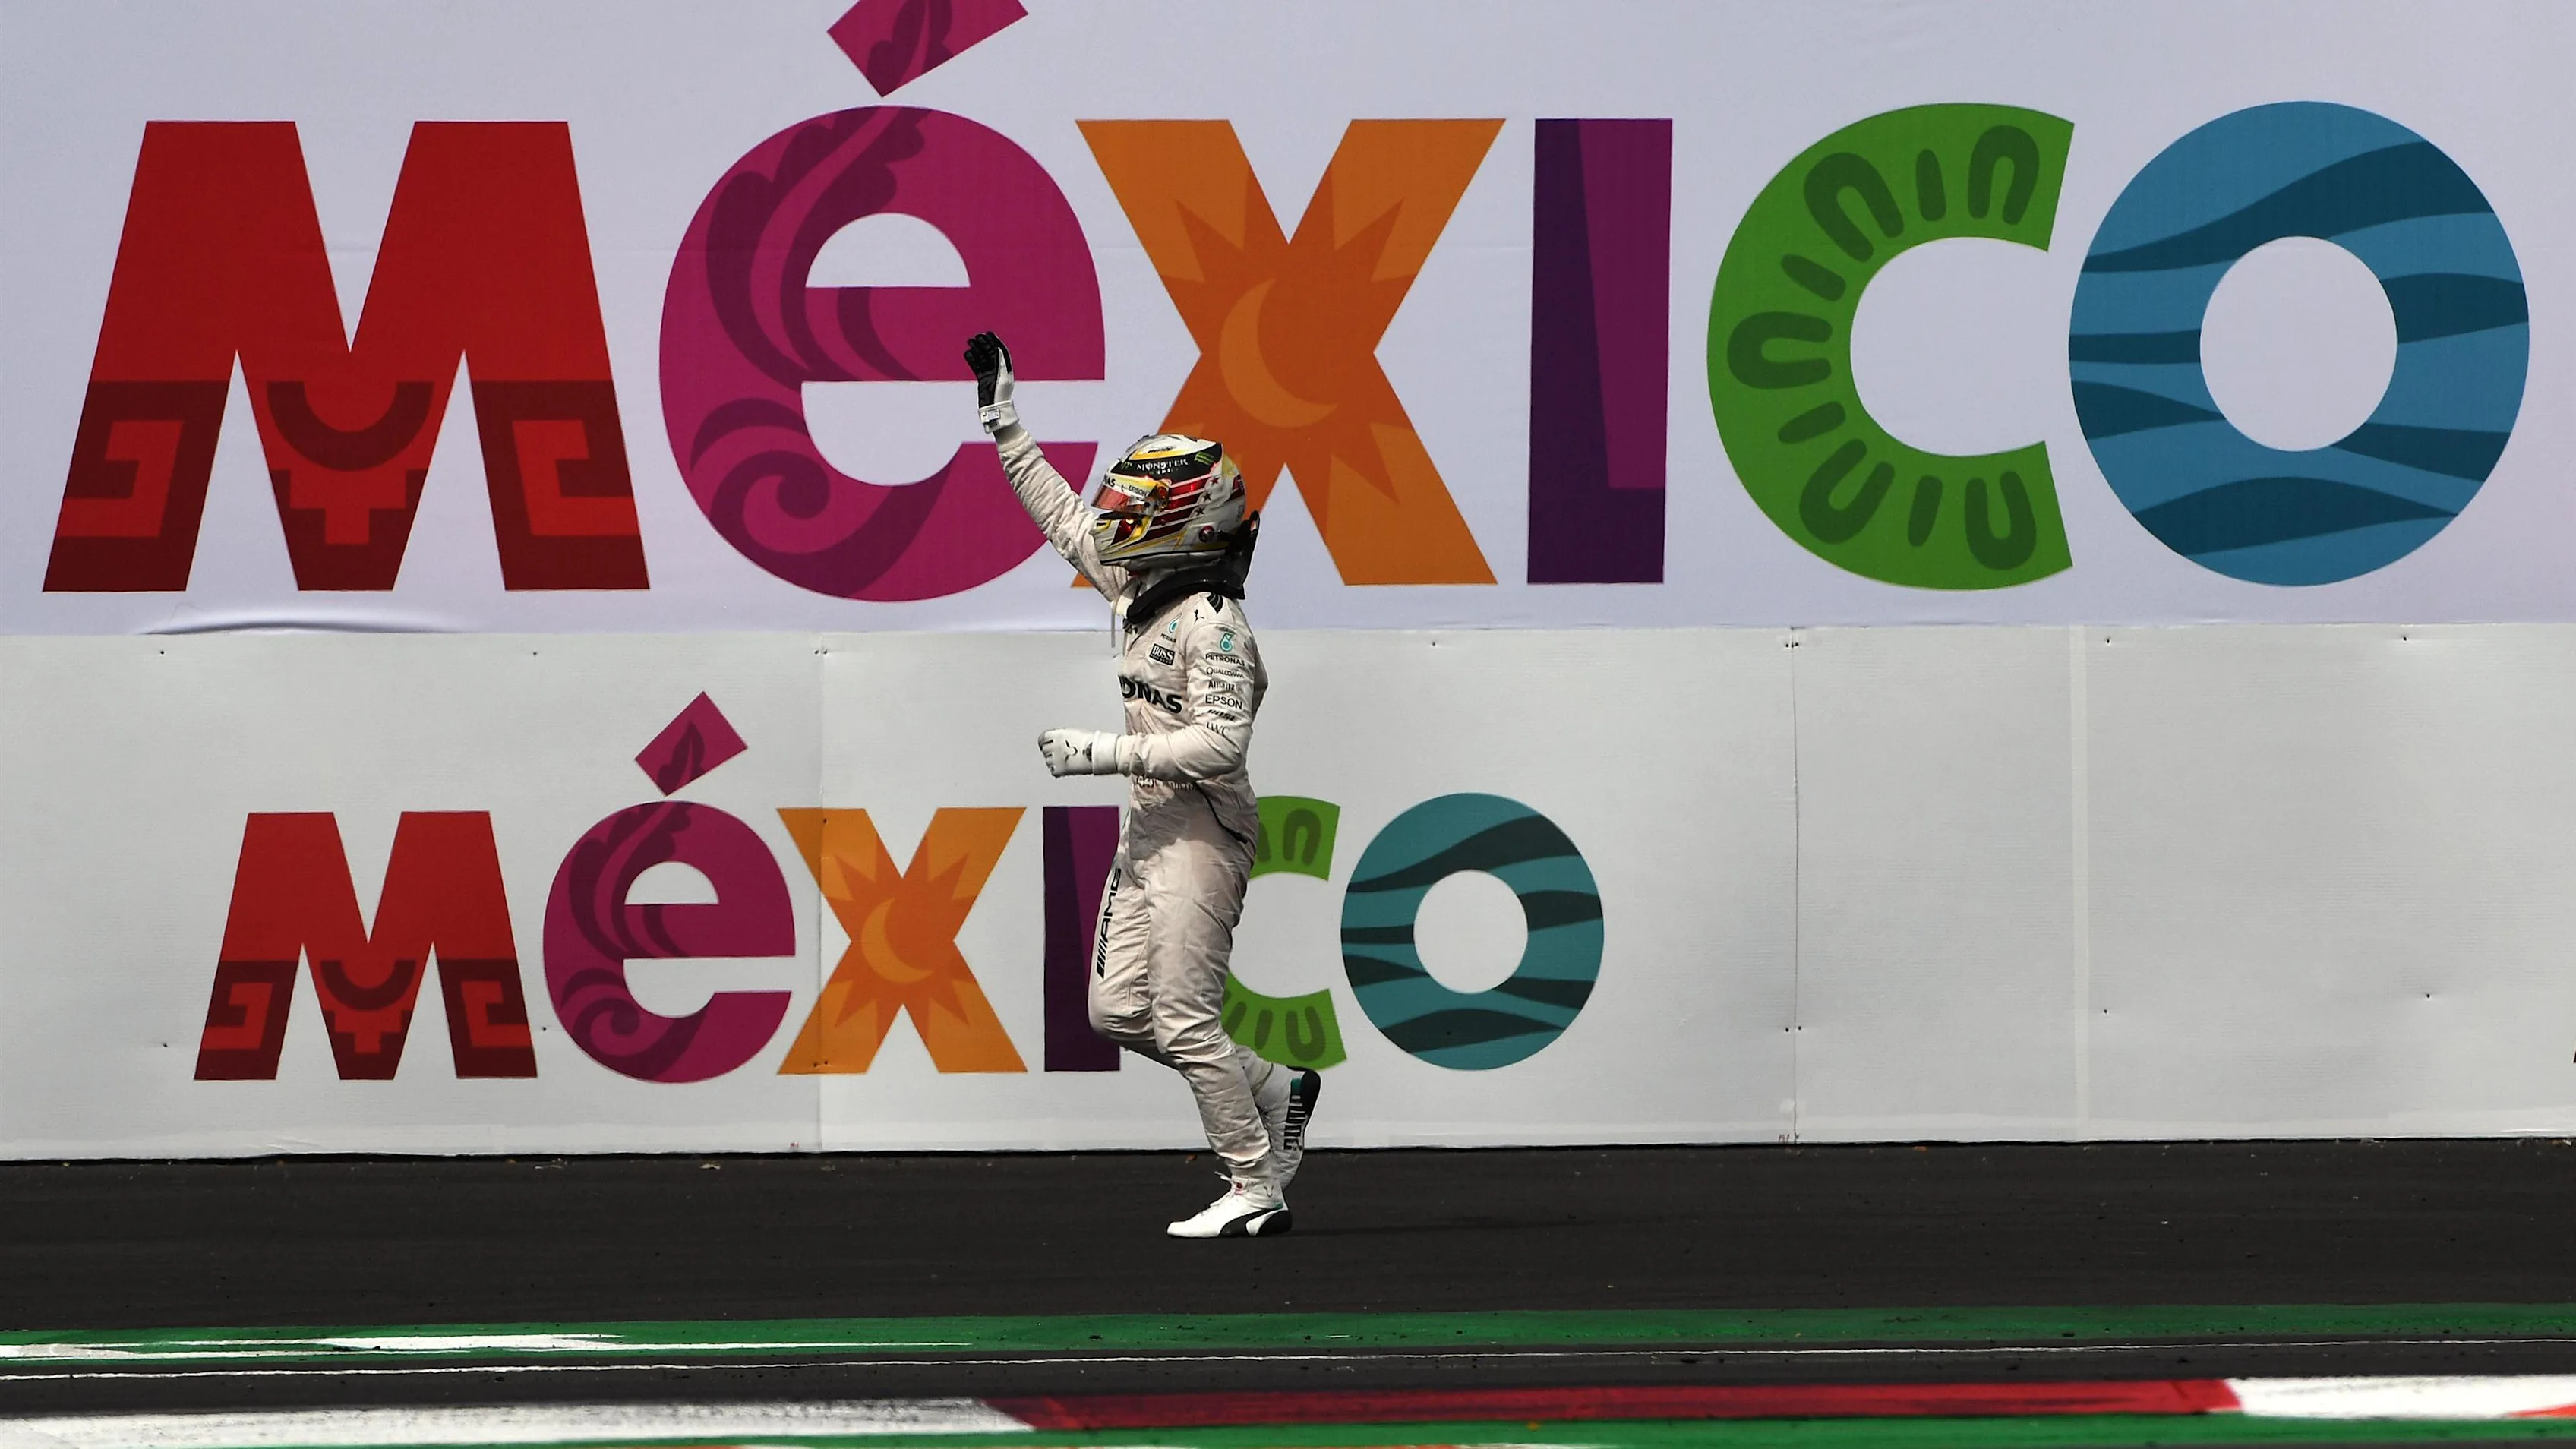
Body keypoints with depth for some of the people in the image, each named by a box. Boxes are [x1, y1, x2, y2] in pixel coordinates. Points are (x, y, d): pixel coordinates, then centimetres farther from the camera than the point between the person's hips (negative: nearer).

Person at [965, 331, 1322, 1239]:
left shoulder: (1211, 621, -17)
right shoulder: (1138, 589, 10)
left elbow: (1218, 745, -24)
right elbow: (1064, 516, 22)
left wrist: (1101, 753, -22)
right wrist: (1002, 421, 21)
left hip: (1200, 834, -10)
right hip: (1147, 831, 10)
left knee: (1185, 1019, -10)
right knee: (1117, 1011, 9)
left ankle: (1256, 1190, -3)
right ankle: (1277, 1096, 20)